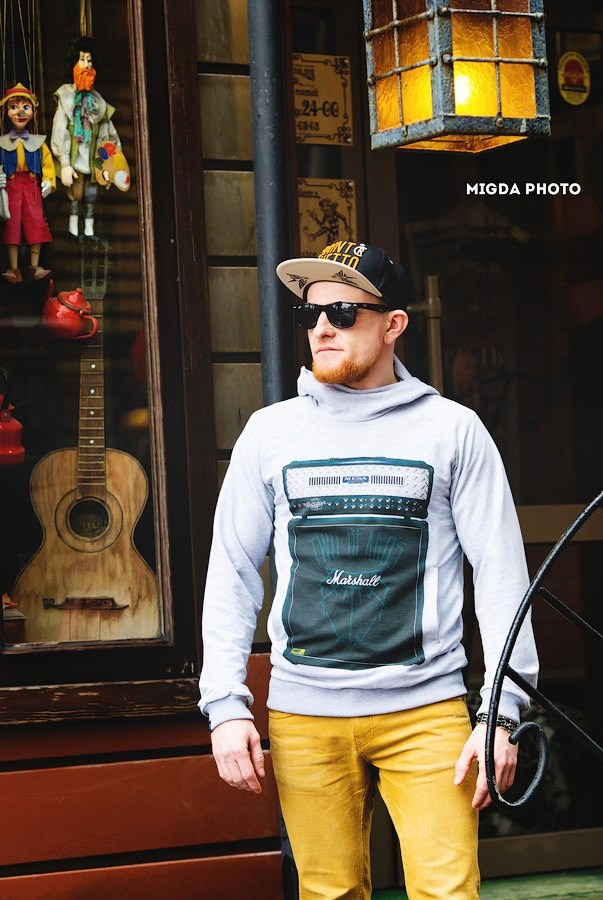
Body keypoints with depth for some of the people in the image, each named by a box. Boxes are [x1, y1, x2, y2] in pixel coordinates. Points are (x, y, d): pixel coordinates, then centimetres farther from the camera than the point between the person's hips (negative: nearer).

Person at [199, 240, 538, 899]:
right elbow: (231, 574, 11)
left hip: (427, 710, -1)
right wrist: (225, 706, 2)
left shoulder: (452, 430, 4)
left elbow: (502, 573, 3)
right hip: (304, 716, 2)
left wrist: (503, 710, -5)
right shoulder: (271, 433, 9)